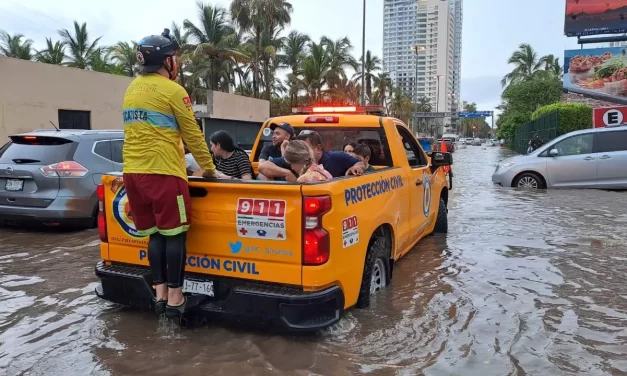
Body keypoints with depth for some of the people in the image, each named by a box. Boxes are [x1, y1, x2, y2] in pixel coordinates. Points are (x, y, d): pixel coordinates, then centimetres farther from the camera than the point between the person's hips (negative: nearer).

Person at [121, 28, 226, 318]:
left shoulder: (132, 90, 16)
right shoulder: (172, 91, -7)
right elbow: (193, 136, -4)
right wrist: (210, 169, 5)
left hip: (133, 171, 7)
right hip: (163, 172, -7)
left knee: (154, 233, 12)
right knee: (174, 233, 0)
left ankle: (160, 293, 15)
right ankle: (174, 298, 5)